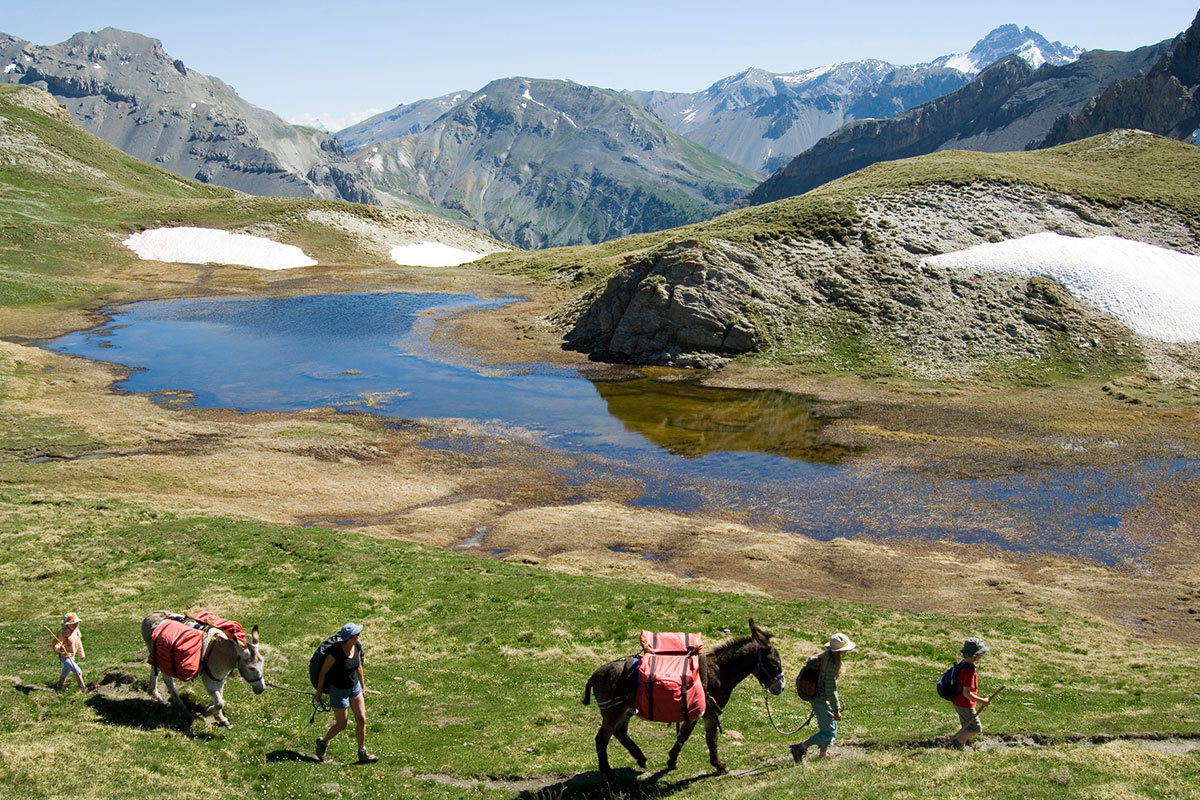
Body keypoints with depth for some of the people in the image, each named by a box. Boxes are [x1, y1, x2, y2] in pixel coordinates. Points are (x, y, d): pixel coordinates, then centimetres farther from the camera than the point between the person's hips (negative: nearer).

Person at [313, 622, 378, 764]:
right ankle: (323, 742, 36)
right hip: (339, 690, -6)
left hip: (355, 687, 6)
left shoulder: (357, 647, -10)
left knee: (361, 720, 4)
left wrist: (362, 684, 19)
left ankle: (362, 754, 18)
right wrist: (319, 691, -5)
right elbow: (323, 671, -15)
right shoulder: (335, 652, -29)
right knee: (341, 725, 7)